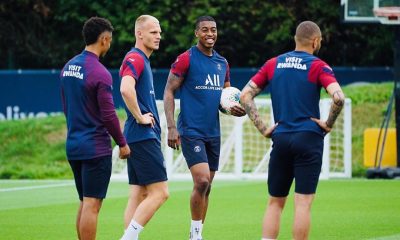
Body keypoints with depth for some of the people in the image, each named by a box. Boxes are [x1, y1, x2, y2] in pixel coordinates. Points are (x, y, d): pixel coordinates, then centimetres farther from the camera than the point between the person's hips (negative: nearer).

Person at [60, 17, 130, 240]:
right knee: (92, 205, -6)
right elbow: (108, 115, -15)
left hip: (73, 145, 8)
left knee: (85, 203, 15)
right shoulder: (100, 73, -16)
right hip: (96, 147, -8)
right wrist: (122, 144, -4)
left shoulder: (68, 67, 9)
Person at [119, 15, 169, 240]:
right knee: (159, 192, -12)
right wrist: (139, 117, -20)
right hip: (143, 136, -10)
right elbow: (126, 89, -30)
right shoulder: (135, 58, -12)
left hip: (139, 137, 10)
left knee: (139, 194, 8)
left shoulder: (142, 60, 19)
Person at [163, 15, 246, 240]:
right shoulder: (186, 59, -7)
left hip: (213, 134, 6)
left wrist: (235, 109, -2)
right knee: (202, 181, -17)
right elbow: (169, 92, -7)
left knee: (206, 187, 8)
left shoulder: (222, 63, 11)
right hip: (191, 132, -6)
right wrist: (171, 127, -15)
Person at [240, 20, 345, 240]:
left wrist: (262, 128, 4)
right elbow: (338, 97, -19)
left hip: (281, 139, 4)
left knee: (275, 203, 11)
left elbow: (245, 95, 6)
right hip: (309, 139, -4)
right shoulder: (318, 66, -4)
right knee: (303, 203, -2)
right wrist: (328, 124, -5)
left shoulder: (273, 64, 10)